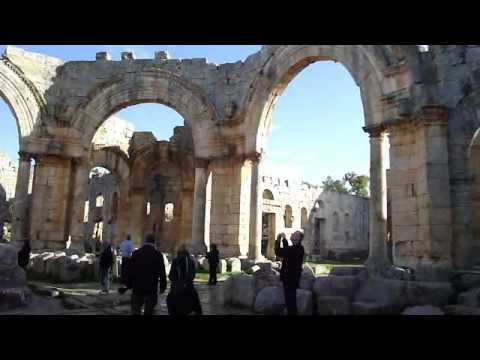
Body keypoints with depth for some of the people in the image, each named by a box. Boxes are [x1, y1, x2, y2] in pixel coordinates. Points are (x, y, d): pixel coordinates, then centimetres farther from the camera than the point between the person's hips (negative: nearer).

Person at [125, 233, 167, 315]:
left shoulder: (136, 253, 1)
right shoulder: (158, 255, -5)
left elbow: (130, 271, 3)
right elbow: (162, 272, -2)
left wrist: (128, 285, 9)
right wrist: (162, 286, 7)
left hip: (137, 288, 2)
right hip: (151, 289, -1)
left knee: (135, 311, 9)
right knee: (148, 311, 7)